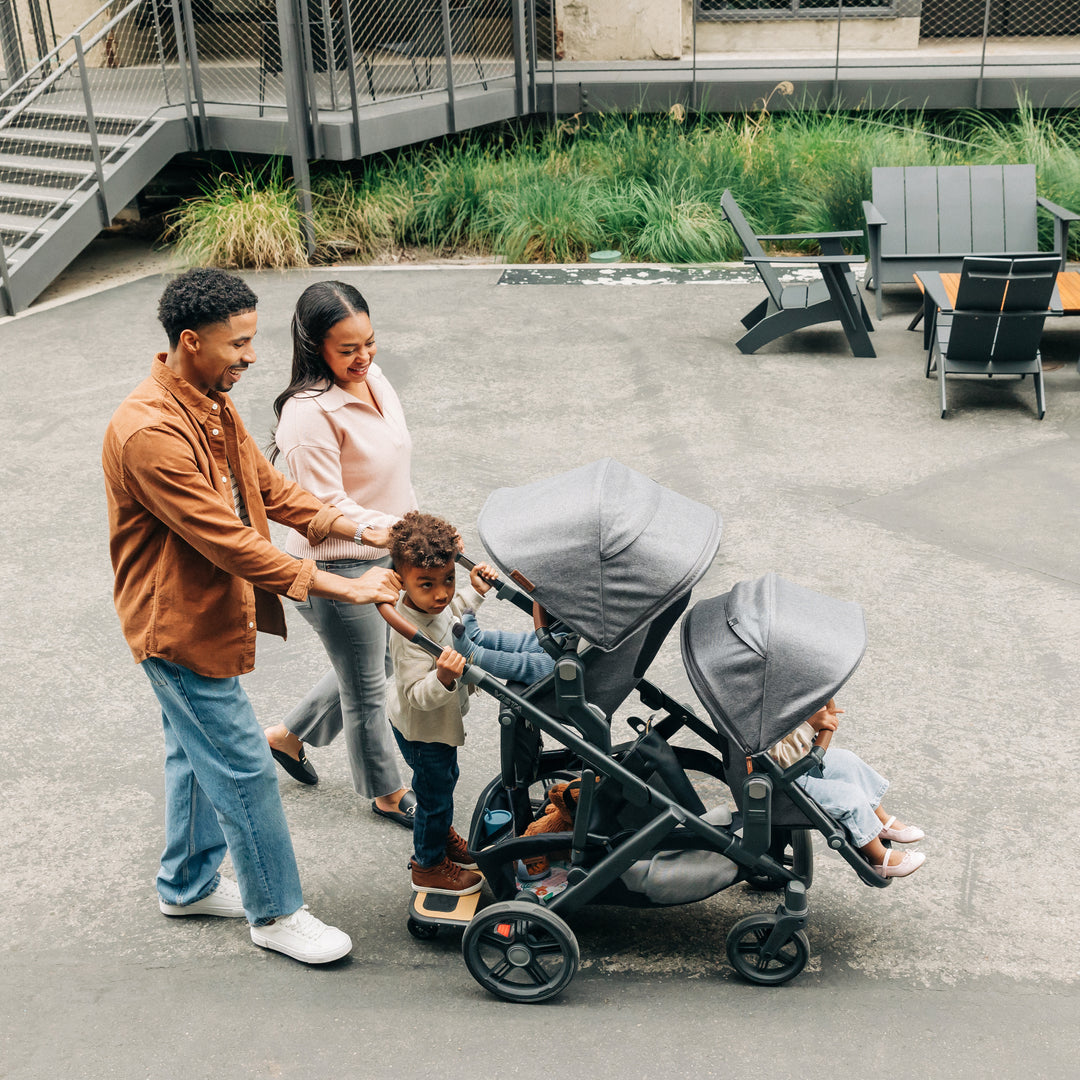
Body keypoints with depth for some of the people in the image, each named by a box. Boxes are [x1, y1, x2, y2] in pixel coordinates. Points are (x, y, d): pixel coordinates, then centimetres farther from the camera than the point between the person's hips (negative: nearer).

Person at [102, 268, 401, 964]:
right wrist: (340, 587, -28)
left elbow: (267, 487, 7)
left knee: (197, 752, 23)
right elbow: (227, 541, -31)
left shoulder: (211, 403, 2)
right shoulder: (151, 433, -30)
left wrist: (356, 529, -5)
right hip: (181, 626, -10)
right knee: (245, 768, 1)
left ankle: (189, 884, 42)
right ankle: (276, 913, 18)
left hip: (204, 613, 10)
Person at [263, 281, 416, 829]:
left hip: (380, 557, 9)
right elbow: (327, 510, -27)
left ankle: (287, 734, 48)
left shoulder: (372, 379, 0)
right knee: (367, 688, 12)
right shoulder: (310, 414, -27)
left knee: (370, 667, 26)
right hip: (337, 571, -9)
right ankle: (387, 793, 36)